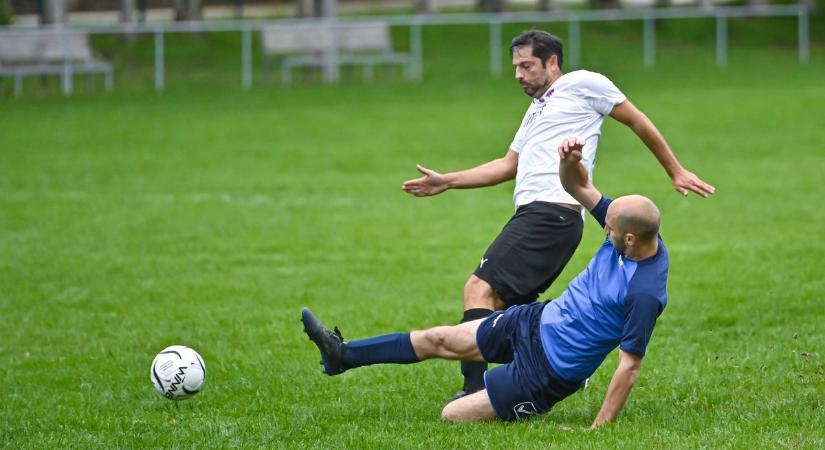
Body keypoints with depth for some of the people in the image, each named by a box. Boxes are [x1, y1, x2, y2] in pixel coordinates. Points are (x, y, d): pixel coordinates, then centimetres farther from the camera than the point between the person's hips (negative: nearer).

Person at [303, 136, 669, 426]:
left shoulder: (646, 292, -32)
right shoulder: (632, 228, -10)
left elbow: (629, 366, -28)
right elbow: (578, 187, 1)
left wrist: (598, 430, -28)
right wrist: (569, 161, -21)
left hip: (548, 371, -8)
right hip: (536, 321, 8)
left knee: (452, 416, -7)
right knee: (438, 339, 17)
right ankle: (342, 356, 33)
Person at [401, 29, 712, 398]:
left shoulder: (582, 84, 4)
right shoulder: (537, 109, 30)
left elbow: (638, 122, 8)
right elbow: (509, 165, 32)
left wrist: (675, 172, 11)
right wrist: (447, 182, 26)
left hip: (551, 213, -10)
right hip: (532, 214, 10)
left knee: (479, 290, -18)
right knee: (507, 307, 5)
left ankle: (474, 390, -26)